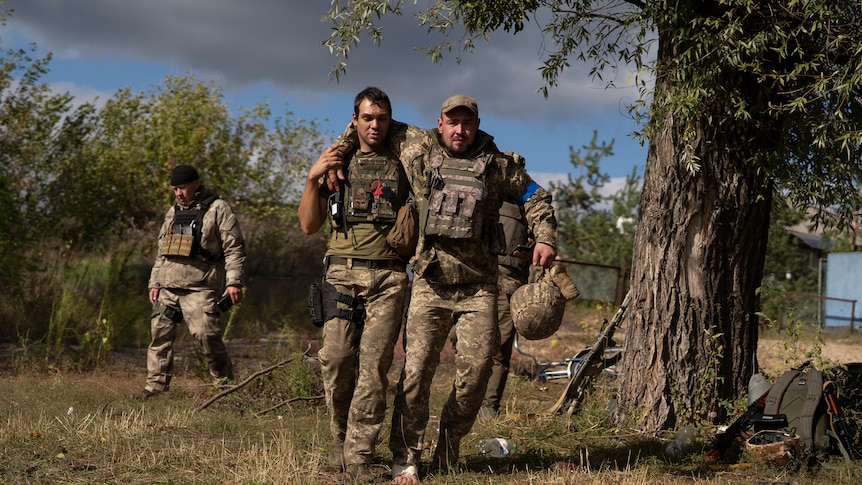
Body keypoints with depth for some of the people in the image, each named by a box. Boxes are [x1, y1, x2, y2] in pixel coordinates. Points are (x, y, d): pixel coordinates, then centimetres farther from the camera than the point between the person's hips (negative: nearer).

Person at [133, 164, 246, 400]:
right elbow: (162, 251, 26)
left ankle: (225, 382, 1)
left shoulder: (218, 210, -1)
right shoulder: (173, 213, 20)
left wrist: (234, 282, -15)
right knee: (160, 334, 2)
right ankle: (156, 385, 8)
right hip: (168, 287, 7)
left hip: (199, 288, -7)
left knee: (206, 334, -15)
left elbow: (234, 248, -7)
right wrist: (154, 283, 20)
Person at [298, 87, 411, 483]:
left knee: (374, 363, -10)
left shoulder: (402, 165, 14)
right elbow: (309, 225, 11)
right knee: (337, 358, -10)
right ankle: (341, 437, 12)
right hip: (342, 272, 1)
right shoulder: (337, 163, 15)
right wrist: (312, 179, 0)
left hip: (388, 276, 0)